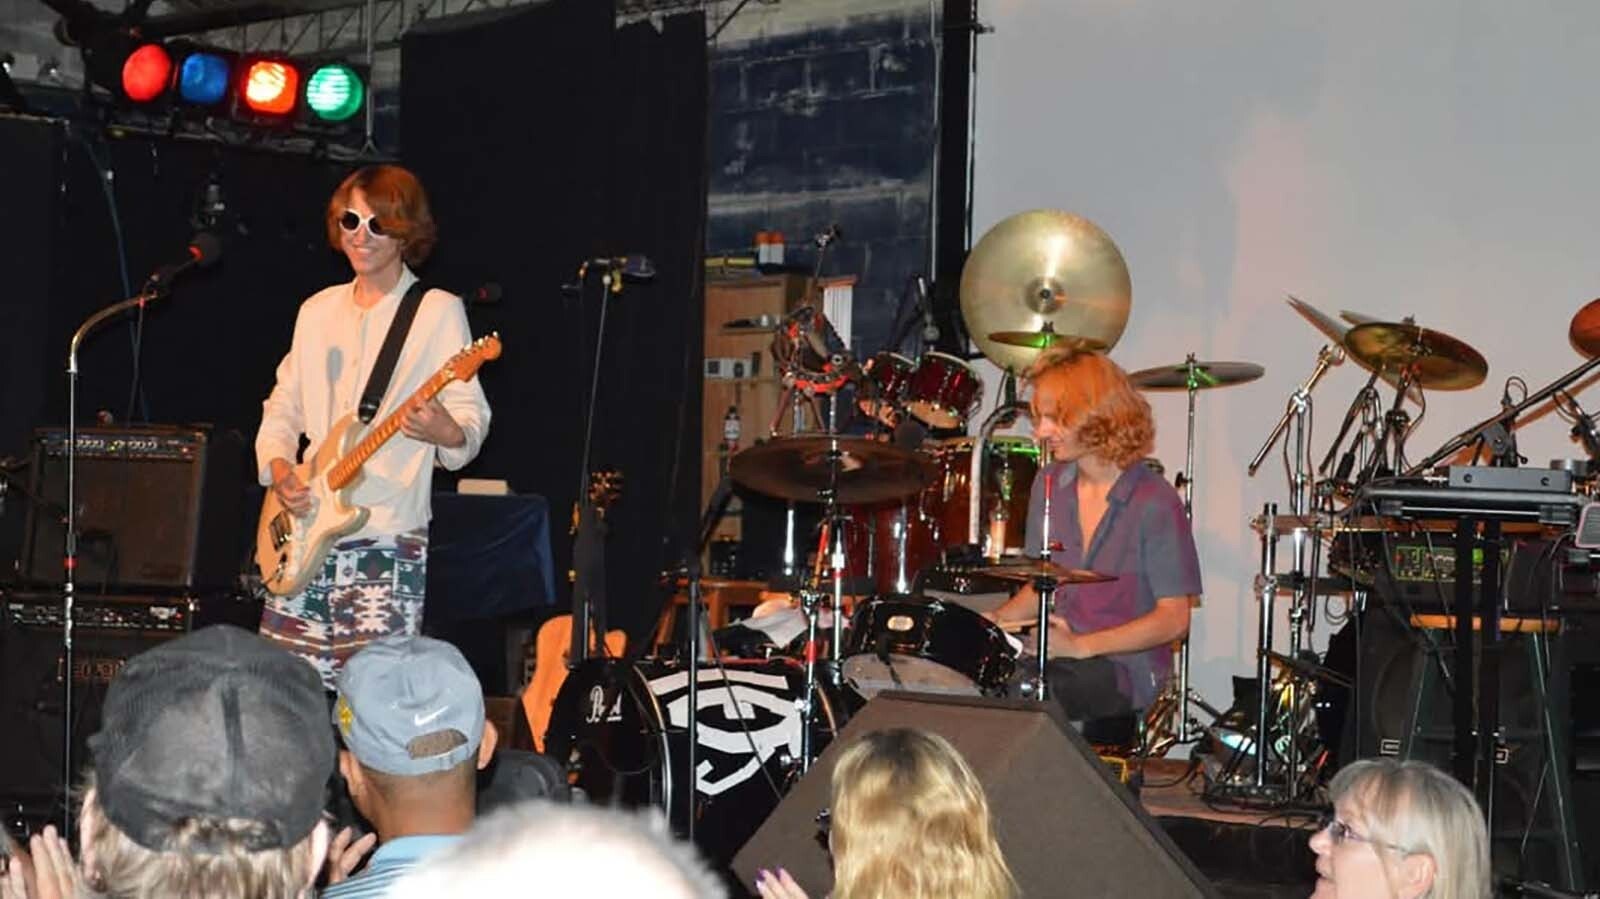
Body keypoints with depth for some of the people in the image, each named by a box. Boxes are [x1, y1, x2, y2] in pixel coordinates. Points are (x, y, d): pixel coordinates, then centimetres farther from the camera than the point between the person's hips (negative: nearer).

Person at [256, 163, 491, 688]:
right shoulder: (318, 310, 16)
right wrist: (276, 466, 2)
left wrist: (447, 433, -31)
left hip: (386, 540, -6)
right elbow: (283, 406, 22)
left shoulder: (437, 312, -1)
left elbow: (471, 416, -8)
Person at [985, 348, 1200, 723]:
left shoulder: (1154, 503, -11)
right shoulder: (1049, 485, 9)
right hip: (1052, 654, 6)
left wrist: (1080, 646, -19)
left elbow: (1173, 619, -11)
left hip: (1125, 668, -6)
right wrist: (998, 619, -2)